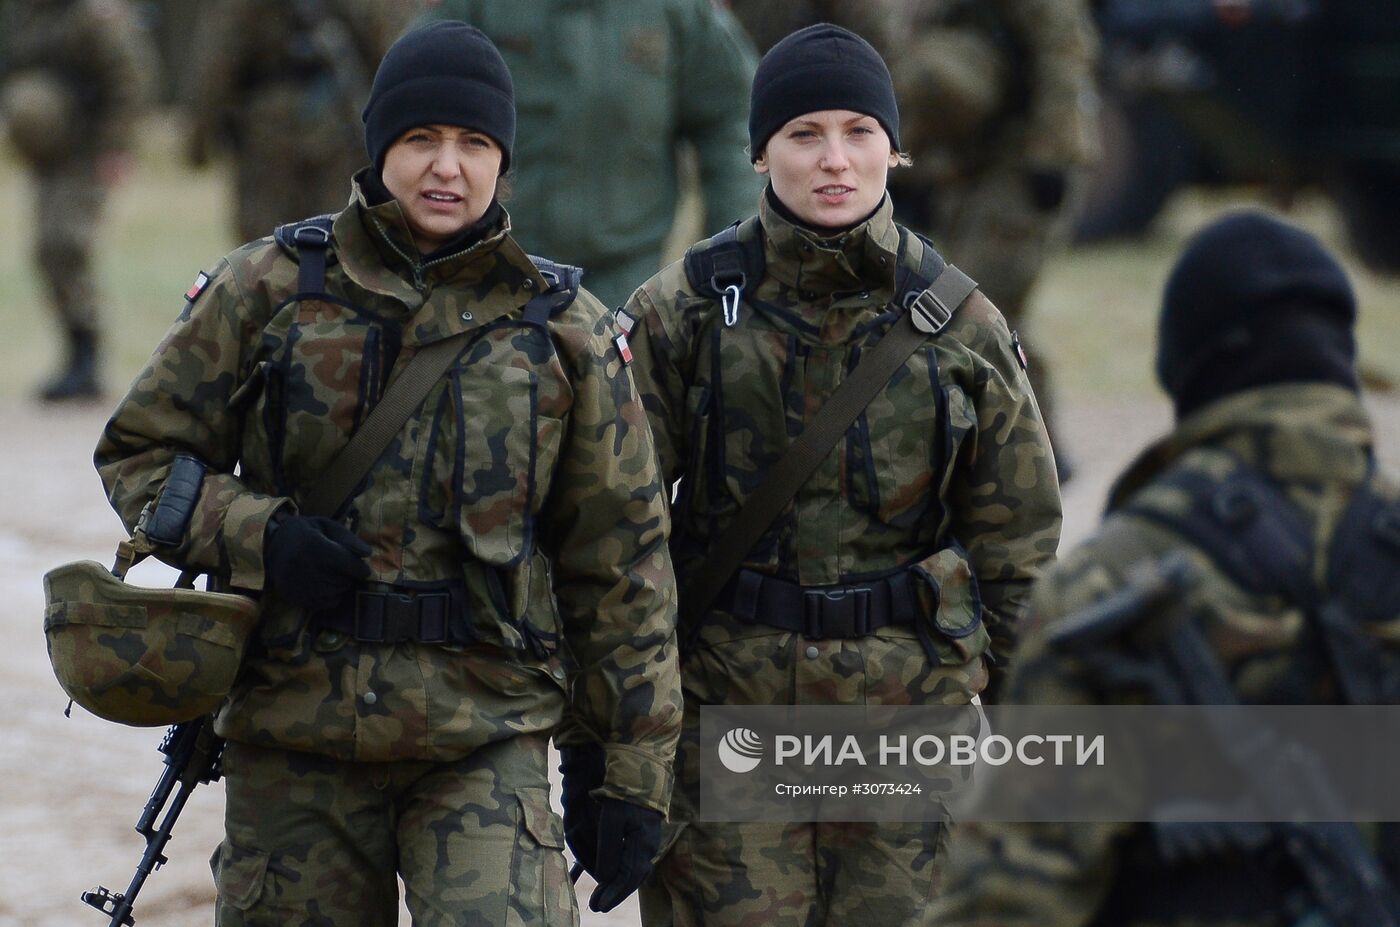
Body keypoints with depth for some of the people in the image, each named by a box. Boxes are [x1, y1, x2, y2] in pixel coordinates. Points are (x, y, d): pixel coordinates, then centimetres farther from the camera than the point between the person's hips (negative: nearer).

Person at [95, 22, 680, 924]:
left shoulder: (564, 331, 4)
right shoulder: (268, 292, 3)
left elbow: (622, 563, 7)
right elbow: (139, 452, 9)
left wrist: (637, 776, 4)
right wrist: (257, 535, -11)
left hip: (485, 739, -1)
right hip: (295, 731, 1)